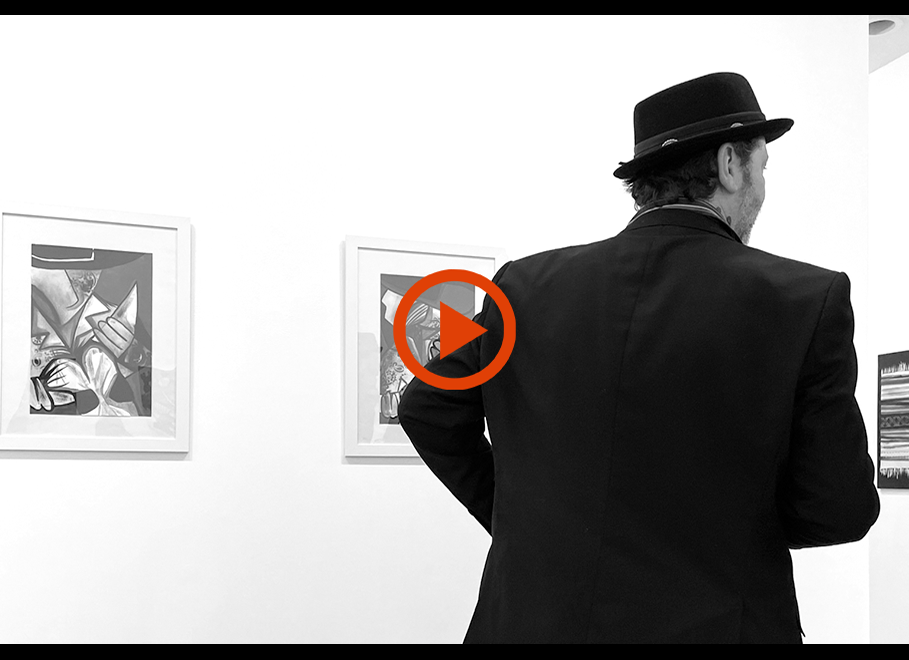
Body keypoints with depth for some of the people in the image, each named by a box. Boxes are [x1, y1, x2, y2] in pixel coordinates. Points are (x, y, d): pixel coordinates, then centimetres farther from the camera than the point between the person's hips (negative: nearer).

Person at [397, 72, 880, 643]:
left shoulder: (528, 284, -3)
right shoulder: (808, 300, -11)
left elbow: (427, 409, 5)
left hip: (530, 617, 2)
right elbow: (840, 510, -9)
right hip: (710, 622, -2)